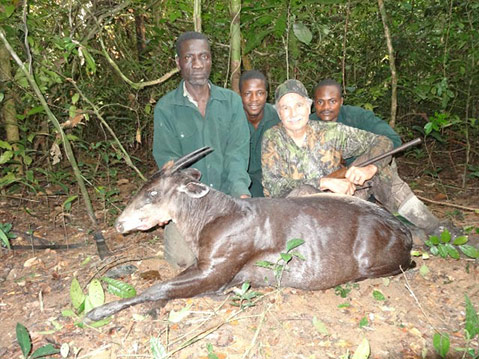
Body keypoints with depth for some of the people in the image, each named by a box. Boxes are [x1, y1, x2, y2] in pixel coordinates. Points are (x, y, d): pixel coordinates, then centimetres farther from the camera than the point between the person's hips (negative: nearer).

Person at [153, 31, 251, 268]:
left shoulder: (231, 101, 6)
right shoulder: (166, 108, 0)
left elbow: (238, 150, -4)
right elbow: (167, 160, -7)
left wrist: (239, 190, -22)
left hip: (227, 194, 2)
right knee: (183, 259, -18)